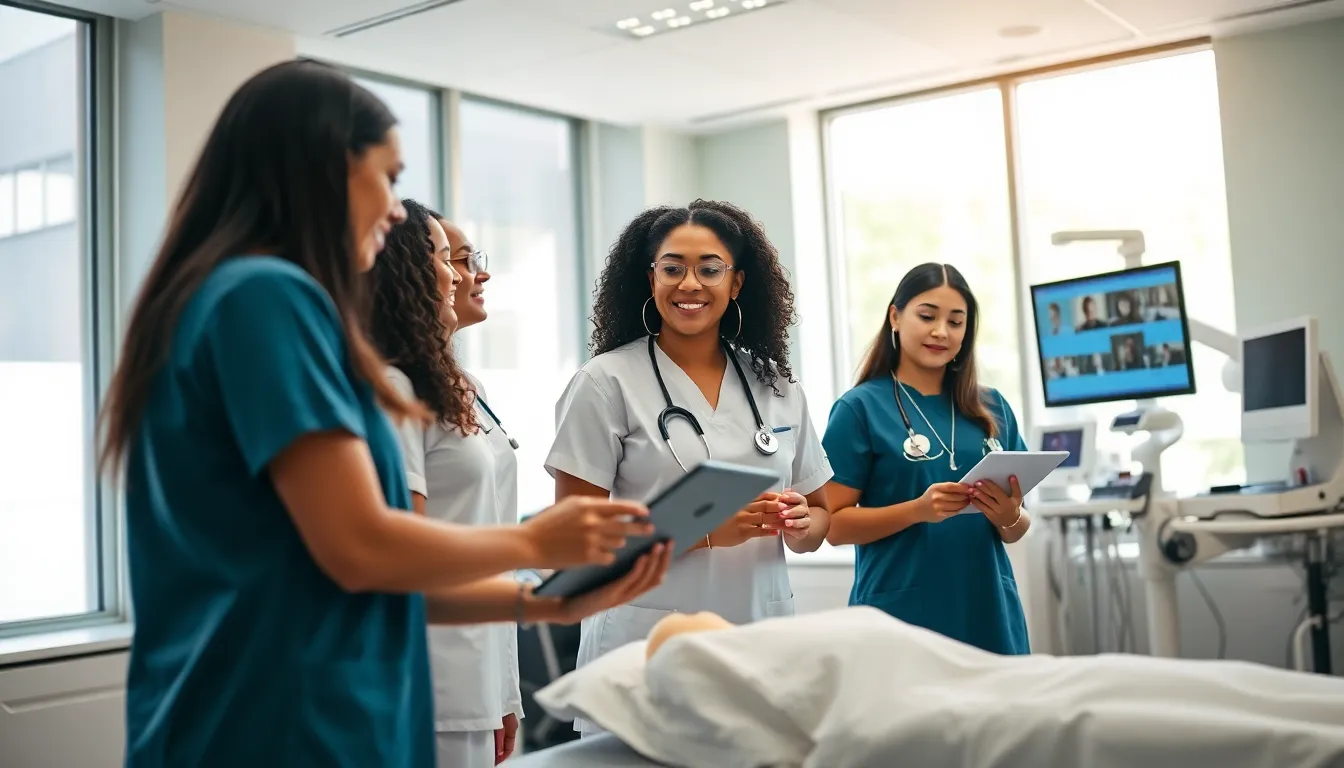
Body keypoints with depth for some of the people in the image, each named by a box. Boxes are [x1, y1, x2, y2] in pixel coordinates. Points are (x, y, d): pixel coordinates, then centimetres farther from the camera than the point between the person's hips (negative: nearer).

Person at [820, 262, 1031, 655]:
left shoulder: (991, 408, 7)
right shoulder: (860, 407, -5)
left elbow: (1016, 531, 12)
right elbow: (835, 525, -8)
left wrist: (1009, 516, -10)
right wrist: (918, 510, -22)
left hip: (989, 616, 4)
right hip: (901, 620, -4)